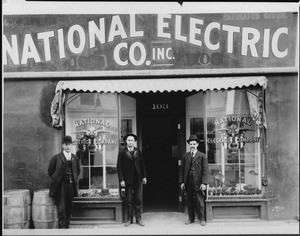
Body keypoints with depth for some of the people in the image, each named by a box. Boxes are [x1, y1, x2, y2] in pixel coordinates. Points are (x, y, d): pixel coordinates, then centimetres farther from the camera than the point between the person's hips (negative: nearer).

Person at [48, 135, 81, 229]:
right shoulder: (56, 158, -1)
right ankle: (62, 227, -4)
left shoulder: (75, 158, 9)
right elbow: (50, 171, 6)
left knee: (69, 208, 8)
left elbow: (78, 171, 22)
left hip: (71, 186, 4)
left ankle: (67, 226, 19)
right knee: (61, 208, -8)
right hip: (60, 186, -4)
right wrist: (56, 179, 5)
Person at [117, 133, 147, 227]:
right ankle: (129, 219, 14)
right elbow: (119, 166, -4)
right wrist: (121, 179, -10)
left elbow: (142, 164, 10)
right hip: (128, 180, -2)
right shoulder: (122, 152, -1)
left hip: (137, 180, 2)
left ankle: (138, 219, 12)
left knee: (138, 200, 5)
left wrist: (144, 176, 4)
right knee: (129, 201, 4)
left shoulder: (138, 151, 8)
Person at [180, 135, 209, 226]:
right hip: (188, 182, 3)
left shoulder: (202, 156, 1)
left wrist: (204, 183, -11)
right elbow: (182, 169, 11)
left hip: (198, 182, -3)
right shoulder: (185, 156, 10)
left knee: (200, 201, 0)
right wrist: (182, 182, 5)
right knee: (189, 201, 7)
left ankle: (202, 219, 13)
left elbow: (205, 170, -3)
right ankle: (191, 218, 19)